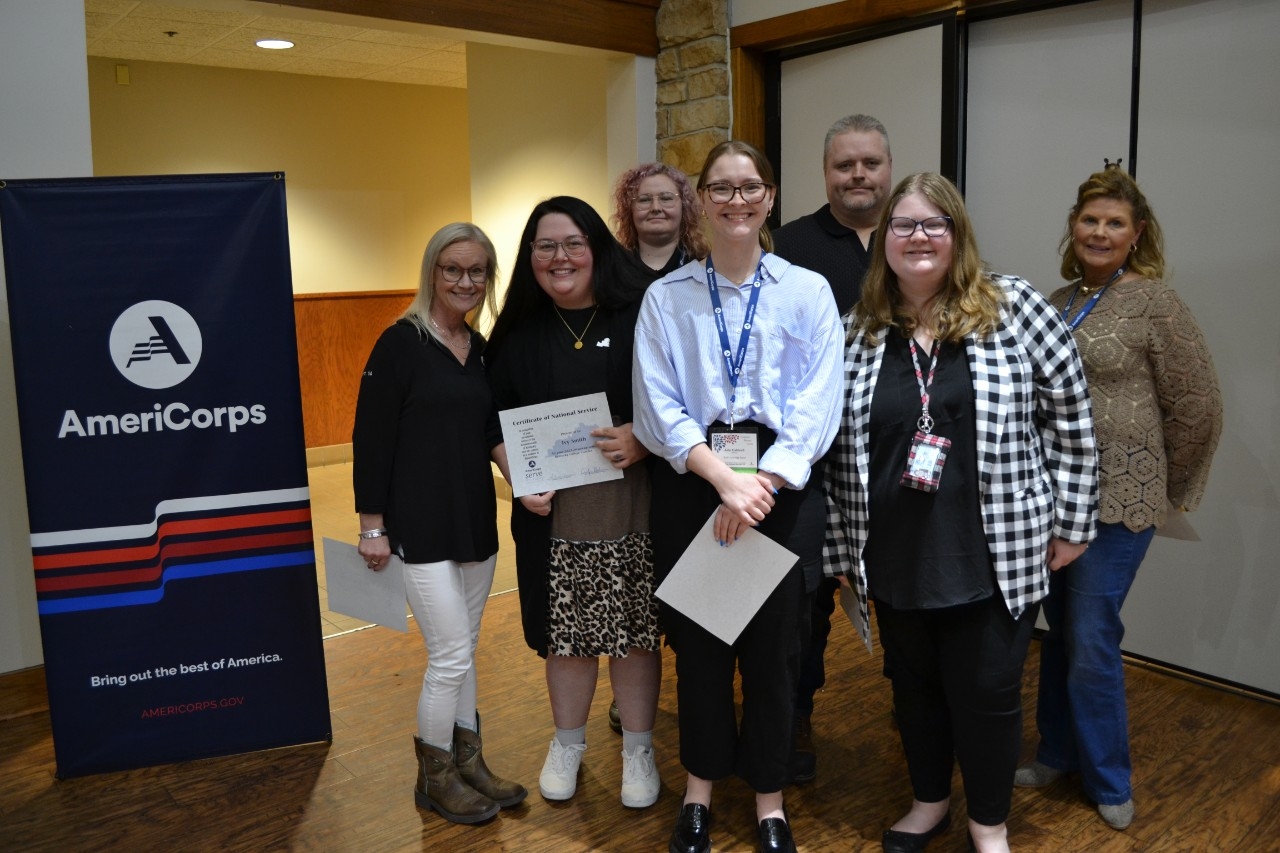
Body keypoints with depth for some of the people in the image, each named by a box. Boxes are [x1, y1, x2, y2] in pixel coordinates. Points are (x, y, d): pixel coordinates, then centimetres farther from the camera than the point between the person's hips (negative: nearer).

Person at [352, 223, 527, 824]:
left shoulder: (482, 349, 9)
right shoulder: (401, 343, -10)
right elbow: (370, 438, -11)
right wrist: (372, 526, -12)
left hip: (477, 520, 6)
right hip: (421, 526, -6)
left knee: (462, 652, 15)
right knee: (451, 658, -2)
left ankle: (468, 762, 30)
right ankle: (434, 777, 18)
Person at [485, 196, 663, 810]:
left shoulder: (638, 319, -4)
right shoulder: (518, 335, 4)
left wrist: (642, 439, -19)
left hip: (631, 511, -1)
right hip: (552, 517, 2)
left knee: (633, 632, 9)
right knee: (566, 635, 13)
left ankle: (638, 748, 31)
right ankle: (567, 744, 36)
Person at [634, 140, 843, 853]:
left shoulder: (808, 291, 3)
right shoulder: (667, 297, 4)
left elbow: (817, 405, -5)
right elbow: (659, 406, -5)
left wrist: (762, 485, -17)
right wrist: (726, 479, -17)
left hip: (783, 488, 0)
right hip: (691, 485, 1)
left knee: (774, 645, 8)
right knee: (697, 642, 10)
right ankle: (701, 787, 31)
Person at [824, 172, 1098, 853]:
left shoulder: (1012, 306, -5)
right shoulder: (861, 330, 2)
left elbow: (1069, 416, -1)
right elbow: (840, 448, 5)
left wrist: (1071, 523, -1)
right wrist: (846, 549, 5)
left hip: (996, 554, -2)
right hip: (896, 558, 3)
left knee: (987, 691, 8)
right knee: (913, 684, 17)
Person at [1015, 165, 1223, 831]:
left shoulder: (1154, 303, -8)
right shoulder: (1060, 301, 10)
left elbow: (1198, 407, -6)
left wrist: (1165, 489, 1)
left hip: (1116, 500, -6)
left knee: (1092, 642, 0)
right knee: (1058, 630, 15)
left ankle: (1108, 780, 21)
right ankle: (1058, 752, 33)